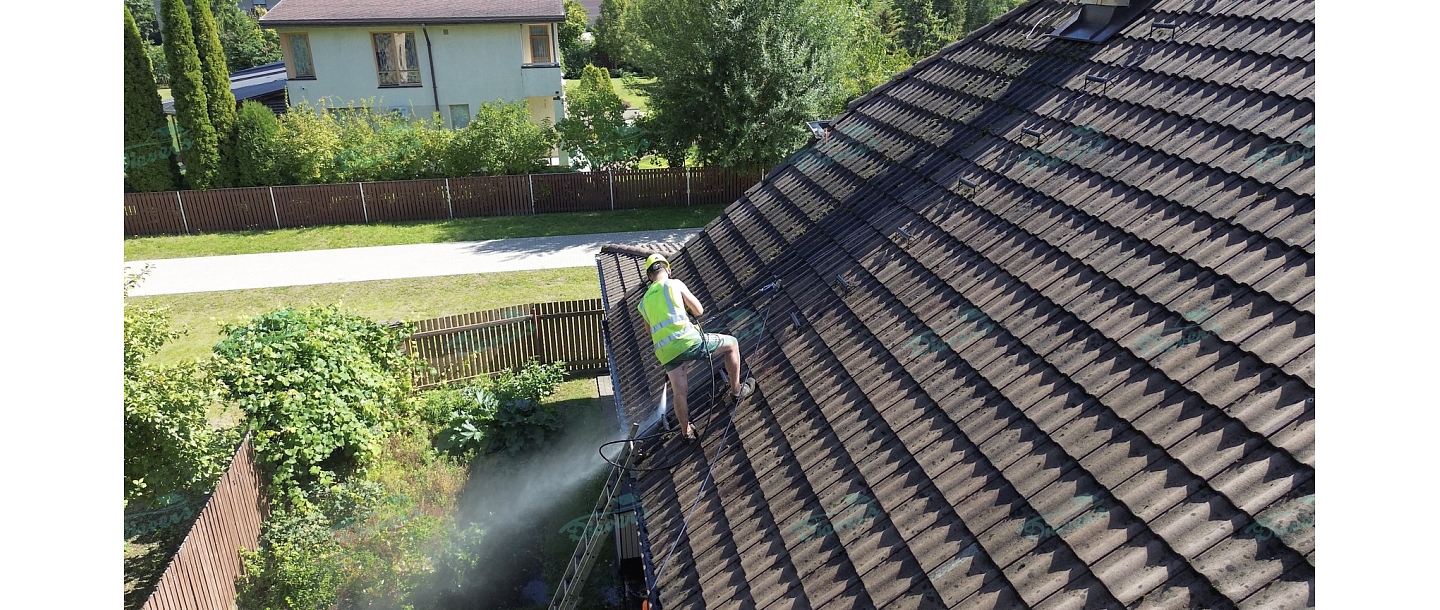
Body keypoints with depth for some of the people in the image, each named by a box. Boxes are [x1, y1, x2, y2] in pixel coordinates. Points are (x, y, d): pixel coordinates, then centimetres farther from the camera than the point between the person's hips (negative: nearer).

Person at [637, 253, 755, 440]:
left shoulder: (644, 301, 19)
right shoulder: (674, 284, 4)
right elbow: (699, 311, 7)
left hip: (665, 352, 5)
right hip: (688, 341, -5)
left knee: (679, 393, 20)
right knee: (732, 344, 15)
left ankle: (686, 431, 31)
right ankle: (736, 389, 23)